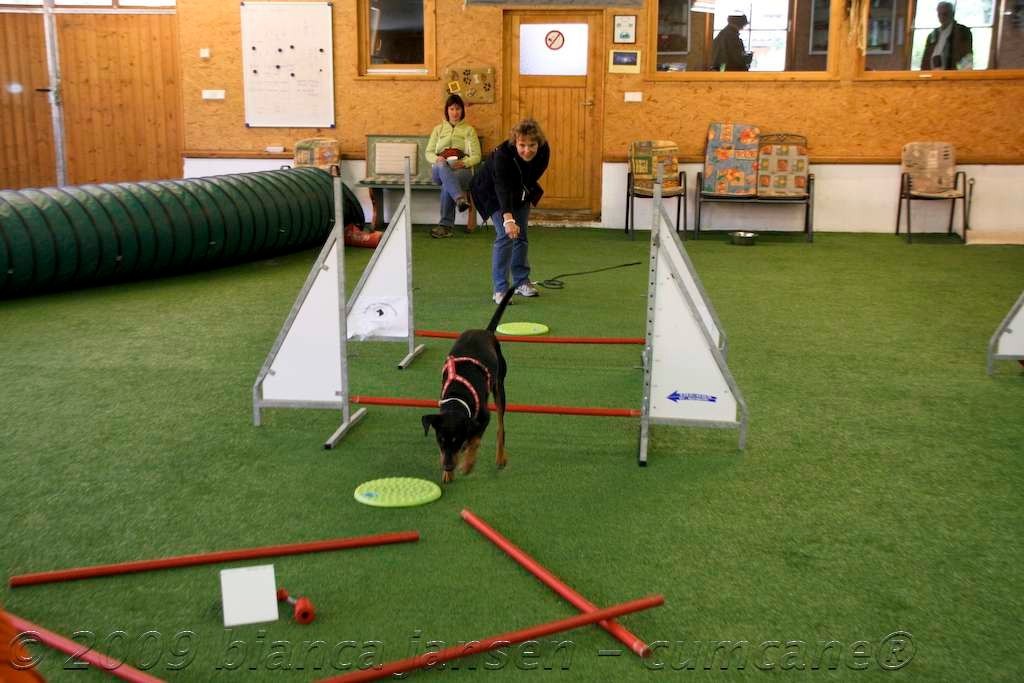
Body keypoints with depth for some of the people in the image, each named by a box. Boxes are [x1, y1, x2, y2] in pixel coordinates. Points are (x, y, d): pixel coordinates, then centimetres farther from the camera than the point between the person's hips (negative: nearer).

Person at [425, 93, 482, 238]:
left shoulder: (469, 130, 18)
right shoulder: (438, 129, 23)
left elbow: (476, 156, 8)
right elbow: (428, 152, 16)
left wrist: (463, 163, -14)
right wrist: (436, 159, -9)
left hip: (462, 169, -1)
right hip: (438, 169, 2)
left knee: (447, 184, -37)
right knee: (442, 167, -38)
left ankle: (445, 225, -39)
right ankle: (460, 198, -59)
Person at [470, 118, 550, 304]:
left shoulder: (544, 151, -23)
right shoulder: (502, 154, -39)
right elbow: (502, 188, -48)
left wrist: (529, 194, 3)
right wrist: (508, 219, -59)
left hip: (520, 193, 5)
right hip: (493, 193, -5)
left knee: (521, 235, 8)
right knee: (505, 235, -16)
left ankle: (521, 281, 21)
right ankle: (500, 289, -14)